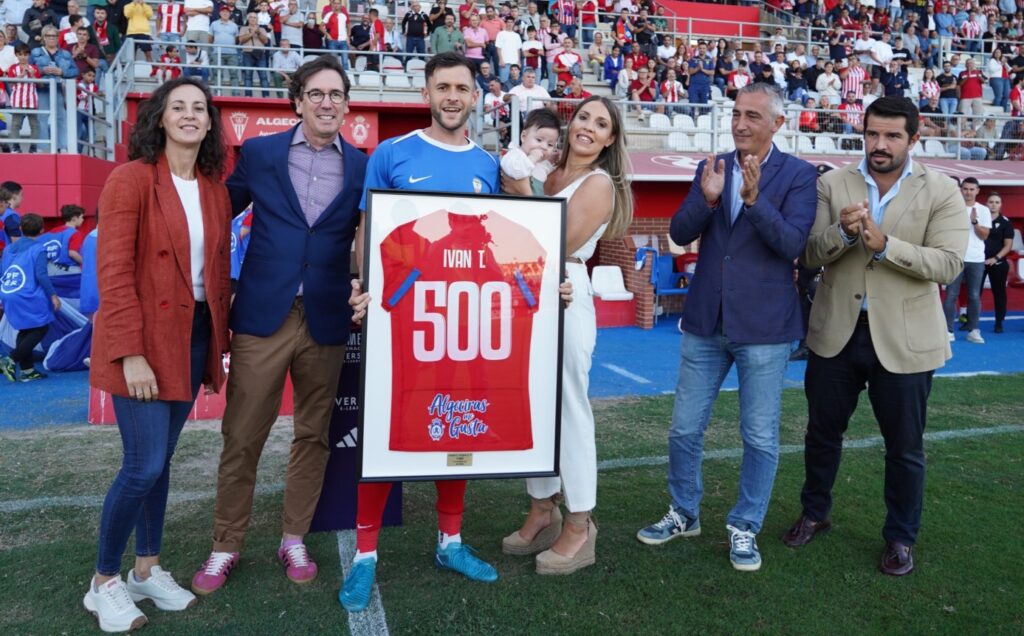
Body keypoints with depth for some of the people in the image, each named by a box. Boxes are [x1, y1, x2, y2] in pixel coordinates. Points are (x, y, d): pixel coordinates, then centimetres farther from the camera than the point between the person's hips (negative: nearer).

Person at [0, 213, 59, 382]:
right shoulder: (38, 249, -6)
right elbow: (41, 275, -15)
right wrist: (53, 295, -10)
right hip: (28, 297, -7)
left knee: (24, 331, 16)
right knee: (41, 329, 4)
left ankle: (27, 370, 16)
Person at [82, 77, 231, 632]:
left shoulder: (214, 189, 9)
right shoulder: (132, 178, -9)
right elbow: (113, 271, -14)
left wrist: (221, 338, 7)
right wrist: (131, 353, -19)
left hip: (193, 335, 6)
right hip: (143, 339, -6)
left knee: (160, 459, 14)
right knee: (144, 465, -5)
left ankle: (148, 570, 27)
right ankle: (103, 583, 15)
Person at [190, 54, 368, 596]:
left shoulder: (362, 167, 5)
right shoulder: (258, 152, 4)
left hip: (326, 321, 1)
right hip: (262, 315, -1)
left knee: (313, 435, 10)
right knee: (241, 437, 5)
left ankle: (294, 540, 27)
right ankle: (225, 546, 21)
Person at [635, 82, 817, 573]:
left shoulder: (798, 175, -4)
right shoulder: (712, 168, 6)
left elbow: (793, 244, -15)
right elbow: (680, 234, -1)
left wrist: (754, 198, -28)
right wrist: (707, 198, -19)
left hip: (764, 325, -3)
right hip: (705, 321, 3)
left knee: (761, 437, 6)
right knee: (685, 429, 11)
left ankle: (745, 528, 25)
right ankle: (684, 514, 32)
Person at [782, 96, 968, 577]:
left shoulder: (941, 192, -4)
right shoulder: (832, 184, 0)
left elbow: (948, 263, -13)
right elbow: (808, 255, -5)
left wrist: (884, 244, -26)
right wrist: (842, 232, -25)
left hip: (904, 338, -1)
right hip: (836, 332, 2)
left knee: (905, 447, 10)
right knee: (822, 433, 16)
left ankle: (900, 537, 30)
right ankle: (814, 514, 38)